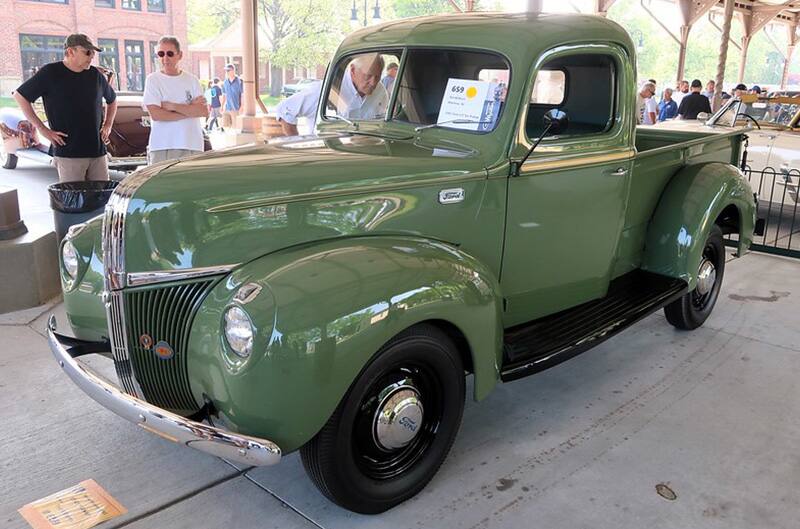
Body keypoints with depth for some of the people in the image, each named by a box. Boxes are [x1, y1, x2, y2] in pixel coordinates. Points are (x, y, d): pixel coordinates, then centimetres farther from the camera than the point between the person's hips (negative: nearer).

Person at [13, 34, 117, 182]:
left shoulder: (95, 75, 11)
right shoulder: (50, 73, -1)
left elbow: (112, 100, 28)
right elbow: (20, 96, 3)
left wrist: (107, 125, 15)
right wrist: (42, 128, -4)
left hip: (98, 151, 4)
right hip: (68, 152, -4)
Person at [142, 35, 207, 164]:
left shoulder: (191, 80, 11)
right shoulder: (153, 80, 4)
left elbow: (204, 111, -2)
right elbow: (156, 114, -9)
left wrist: (172, 106, -8)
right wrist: (190, 109, -4)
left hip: (192, 146, 2)